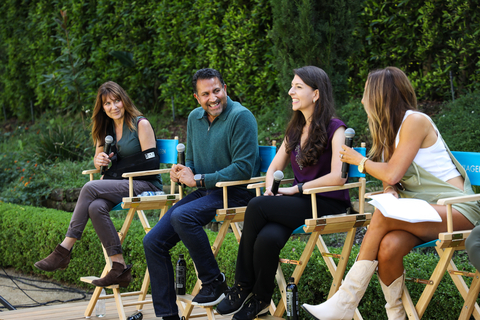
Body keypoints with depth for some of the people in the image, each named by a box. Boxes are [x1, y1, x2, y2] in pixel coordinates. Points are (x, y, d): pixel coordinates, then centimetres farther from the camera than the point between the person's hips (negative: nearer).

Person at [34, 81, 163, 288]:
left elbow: (151, 162, -10)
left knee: (90, 188, -27)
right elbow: (99, 161, 21)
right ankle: (119, 267, -28)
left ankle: (64, 250, -26)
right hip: (122, 185, 6)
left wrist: (116, 170, -11)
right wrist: (99, 161, -4)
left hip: (146, 186, -6)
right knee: (96, 207, -29)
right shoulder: (106, 129, 17)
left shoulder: (141, 125, -4)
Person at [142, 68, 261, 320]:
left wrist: (199, 179, -16)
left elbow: (243, 168, -19)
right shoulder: (195, 118, 12)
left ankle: (214, 282, -16)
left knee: (182, 216, -34)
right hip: (204, 193, 8)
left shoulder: (241, 117, -13)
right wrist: (184, 172, -2)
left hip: (235, 193, -8)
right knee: (152, 242, -3)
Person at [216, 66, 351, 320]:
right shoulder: (295, 129, 17)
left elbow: (338, 177, -19)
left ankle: (243, 288, -12)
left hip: (327, 205, -6)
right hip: (299, 204, 6)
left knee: (257, 206, -25)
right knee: (267, 238, -29)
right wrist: (271, 187, -2)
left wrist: (296, 189, -14)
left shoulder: (334, 129, -7)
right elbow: (274, 168, 21)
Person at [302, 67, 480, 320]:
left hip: (456, 210, -7)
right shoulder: (391, 128, 16)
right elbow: (392, 180, 16)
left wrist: (359, 160, 1)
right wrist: (390, 190, -9)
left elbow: (392, 174, -16)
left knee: (383, 215, -29)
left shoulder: (415, 121, -11)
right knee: (388, 247, -26)